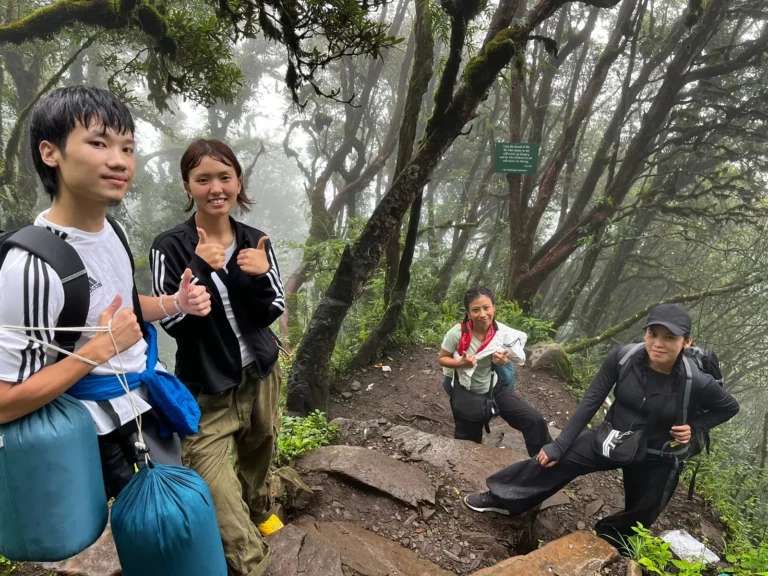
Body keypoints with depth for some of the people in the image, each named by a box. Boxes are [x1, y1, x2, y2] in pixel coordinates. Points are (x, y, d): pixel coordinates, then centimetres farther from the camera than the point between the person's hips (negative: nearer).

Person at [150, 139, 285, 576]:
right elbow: (174, 323, -17)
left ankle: (259, 507, 56)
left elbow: (273, 311, -3)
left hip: (262, 374, 5)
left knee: (259, 455, 25)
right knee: (217, 494, -8)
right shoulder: (171, 247, -14)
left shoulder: (256, 242, -2)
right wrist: (204, 272, -29)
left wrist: (261, 276, -22)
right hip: (206, 388, -4)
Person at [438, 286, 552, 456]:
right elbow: (442, 359, -9)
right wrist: (460, 363, -29)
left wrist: (504, 361, -24)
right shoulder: (457, 333, -24)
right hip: (465, 394, -1)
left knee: (535, 421, -11)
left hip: (495, 389, 2)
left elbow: (506, 360, 0)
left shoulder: (503, 333, -18)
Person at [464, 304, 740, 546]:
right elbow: (590, 402, -13)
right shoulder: (623, 358, -23)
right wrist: (560, 445, -13)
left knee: (635, 524, 17)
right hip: (611, 439, 1)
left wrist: (695, 428, -18)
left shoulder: (697, 383, -25)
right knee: (552, 460, -6)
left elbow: (730, 407, -2)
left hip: (654, 461, 0)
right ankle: (501, 498, 13)